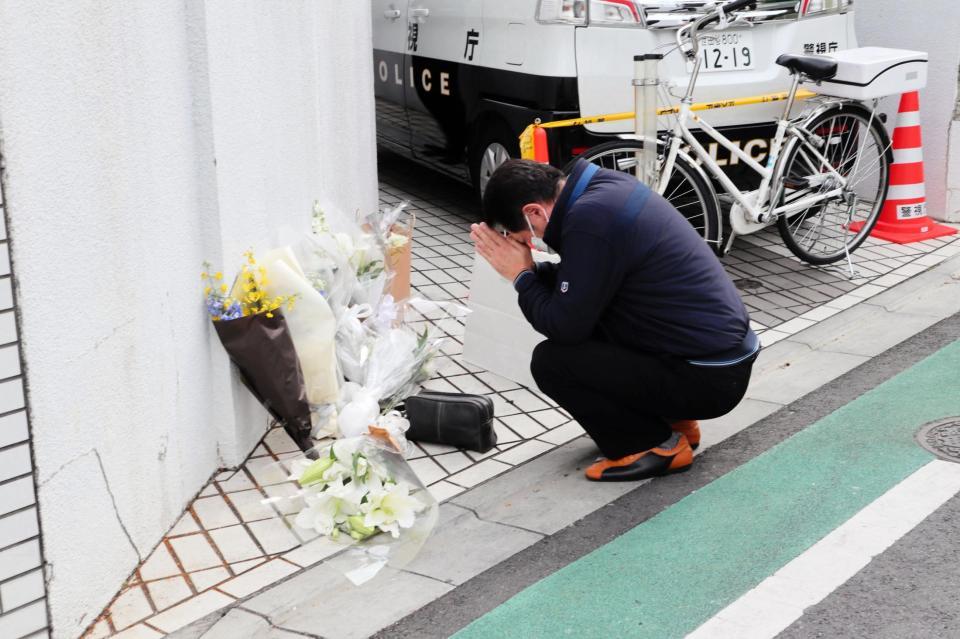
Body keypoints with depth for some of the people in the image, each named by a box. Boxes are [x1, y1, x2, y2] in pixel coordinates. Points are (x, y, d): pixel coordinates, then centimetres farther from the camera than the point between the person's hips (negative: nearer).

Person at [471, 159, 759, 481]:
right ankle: (671, 419, 19)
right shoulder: (605, 188, 6)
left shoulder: (590, 219, -22)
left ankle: (659, 445, 1)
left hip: (708, 377, -9)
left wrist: (521, 276, -3)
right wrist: (531, 268, 5)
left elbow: (565, 325, -17)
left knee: (550, 361, -10)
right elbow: (577, 284, 18)